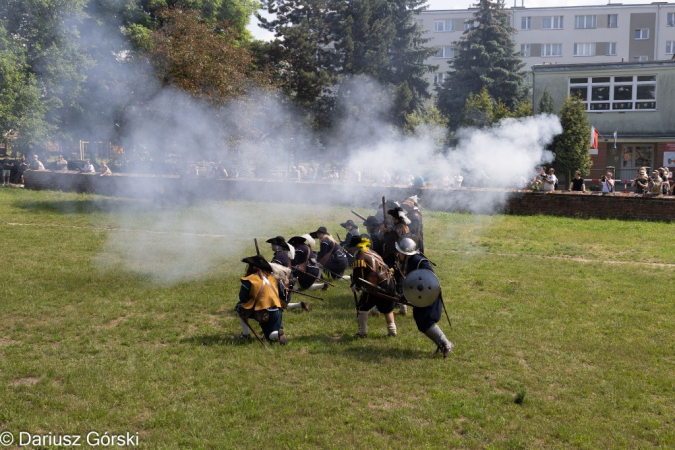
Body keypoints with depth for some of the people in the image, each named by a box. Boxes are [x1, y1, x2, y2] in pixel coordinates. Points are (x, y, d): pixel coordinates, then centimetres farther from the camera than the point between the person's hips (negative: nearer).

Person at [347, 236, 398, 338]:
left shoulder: (360, 258, -8)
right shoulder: (372, 253, 19)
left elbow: (358, 277, -12)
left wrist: (355, 287, 7)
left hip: (377, 286, -8)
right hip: (389, 283, 8)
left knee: (362, 307, 9)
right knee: (387, 308, 26)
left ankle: (362, 332, 12)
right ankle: (392, 330, 28)